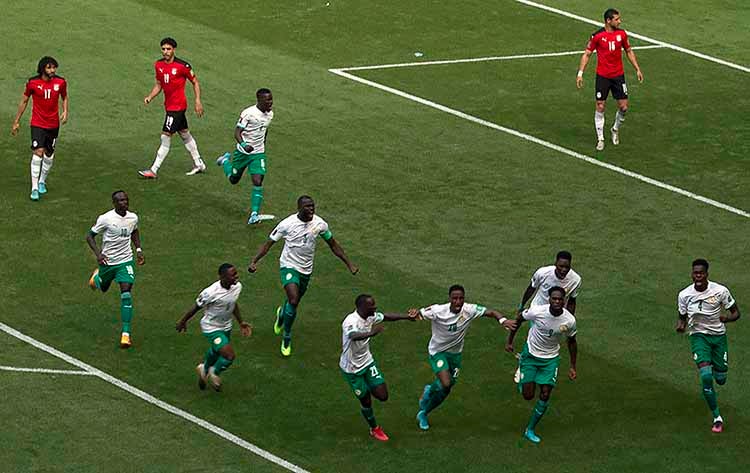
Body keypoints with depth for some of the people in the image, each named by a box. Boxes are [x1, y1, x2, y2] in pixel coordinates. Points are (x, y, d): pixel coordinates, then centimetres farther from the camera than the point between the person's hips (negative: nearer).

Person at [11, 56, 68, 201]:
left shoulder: (60, 82, -5)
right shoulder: (32, 83, -11)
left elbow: (64, 97, 14)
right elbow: (24, 101, 2)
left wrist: (65, 112, -5)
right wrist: (16, 122, 6)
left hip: (53, 124, 3)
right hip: (37, 124, -3)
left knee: (49, 156, 12)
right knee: (38, 153, -15)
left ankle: (42, 181, 36)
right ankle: (34, 188, -13)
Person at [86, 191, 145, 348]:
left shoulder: (133, 218, -4)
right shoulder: (106, 219, -18)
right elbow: (90, 236, -10)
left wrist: (138, 249, 8)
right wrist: (98, 253, -24)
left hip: (125, 261, 1)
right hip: (107, 261, -1)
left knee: (126, 293, -15)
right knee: (103, 288, 22)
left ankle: (126, 333, -13)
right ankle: (97, 276, 62)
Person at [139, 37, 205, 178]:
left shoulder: (182, 66, -16)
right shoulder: (158, 65, 4)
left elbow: (195, 82, -4)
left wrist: (198, 101, -9)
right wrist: (150, 97, -1)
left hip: (177, 106, -8)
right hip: (169, 105, 8)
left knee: (166, 137, -9)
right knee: (185, 134, 19)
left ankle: (154, 170, -7)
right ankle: (199, 164, 32)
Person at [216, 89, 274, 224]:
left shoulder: (270, 114, 0)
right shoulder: (248, 113, -21)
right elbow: (237, 132, -20)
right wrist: (243, 145, -37)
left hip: (258, 153, 3)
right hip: (243, 152, -3)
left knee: (257, 181, -13)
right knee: (234, 179, 17)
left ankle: (254, 214, -13)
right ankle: (226, 160, 49)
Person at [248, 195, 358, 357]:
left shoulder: (319, 224, -9)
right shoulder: (287, 224, -18)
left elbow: (333, 244, 6)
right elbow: (268, 243, -12)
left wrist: (349, 264, 5)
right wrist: (254, 261, -24)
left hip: (306, 269, 4)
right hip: (289, 266, -4)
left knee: (294, 302, 19)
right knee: (293, 301, -23)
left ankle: (282, 314, 57)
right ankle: (287, 337, -4)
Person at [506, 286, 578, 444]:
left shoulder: (569, 320, -20)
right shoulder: (537, 311, -25)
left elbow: (572, 342, -1)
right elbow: (519, 319, -4)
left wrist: (573, 367, 3)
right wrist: (510, 341, 1)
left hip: (551, 358, 1)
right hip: (531, 354, -1)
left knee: (545, 394, -5)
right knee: (528, 395, -4)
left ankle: (530, 430, 11)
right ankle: (521, 381, 34)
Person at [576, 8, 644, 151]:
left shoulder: (622, 34, 0)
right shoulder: (597, 36, -10)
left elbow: (629, 51, 14)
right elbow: (587, 54, -4)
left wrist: (637, 69, 12)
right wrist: (580, 73, -10)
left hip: (618, 76, 3)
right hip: (602, 77, -3)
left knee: (623, 107, 1)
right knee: (600, 107, -1)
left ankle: (615, 130, 28)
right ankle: (600, 139, 9)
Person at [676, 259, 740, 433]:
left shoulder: (720, 291, -12)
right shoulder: (684, 295, -8)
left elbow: (736, 312, -2)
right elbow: (682, 317, 6)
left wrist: (727, 318, -24)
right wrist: (681, 326, -17)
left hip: (718, 335, 1)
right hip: (698, 335, -1)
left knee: (720, 379, 5)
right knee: (706, 376, -20)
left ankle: (717, 370, 46)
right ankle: (717, 417, -10)